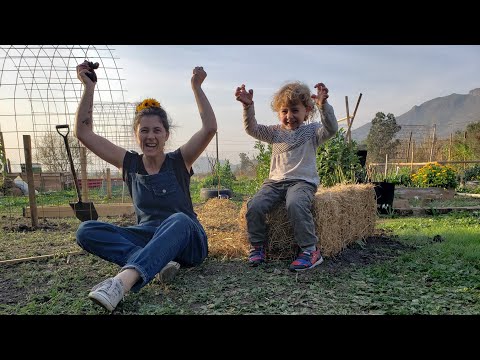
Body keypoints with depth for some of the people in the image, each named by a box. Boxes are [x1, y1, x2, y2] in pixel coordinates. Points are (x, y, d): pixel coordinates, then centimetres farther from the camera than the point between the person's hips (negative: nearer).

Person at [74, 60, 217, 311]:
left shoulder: (179, 161, -2)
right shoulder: (130, 164, 5)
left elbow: (209, 128, -17)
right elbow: (84, 133, 2)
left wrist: (196, 87, -16)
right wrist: (88, 86, -2)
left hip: (186, 240, -3)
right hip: (146, 238, 3)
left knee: (178, 219, -39)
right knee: (87, 231, -18)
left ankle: (124, 280, -56)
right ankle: (157, 263, -33)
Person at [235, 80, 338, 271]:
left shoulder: (312, 131, 7)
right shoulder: (275, 132, 16)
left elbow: (331, 129, -12)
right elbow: (252, 129, 6)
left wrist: (323, 105, -27)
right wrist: (248, 106, -9)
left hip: (303, 181, -4)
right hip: (275, 181, 4)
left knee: (295, 204, -36)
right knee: (254, 205, -21)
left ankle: (310, 250, -22)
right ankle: (257, 246, -2)